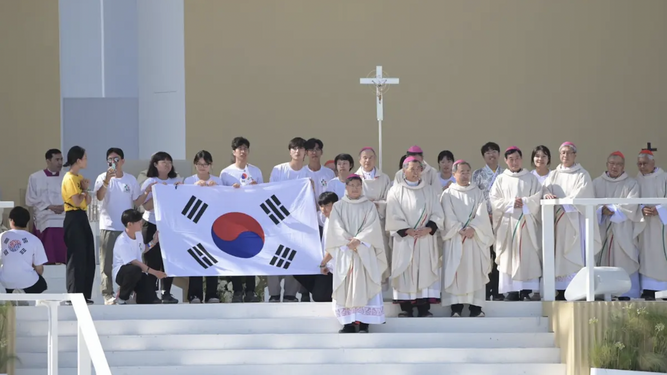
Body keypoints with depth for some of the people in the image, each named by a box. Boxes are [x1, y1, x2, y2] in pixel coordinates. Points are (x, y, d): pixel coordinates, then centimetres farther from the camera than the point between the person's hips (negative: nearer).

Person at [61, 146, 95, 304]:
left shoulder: (79, 178, 15)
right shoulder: (69, 178, -13)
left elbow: (88, 202, 13)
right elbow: (77, 202, -21)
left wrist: (85, 189, -4)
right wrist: (84, 192, -3)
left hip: (82, 217, 9)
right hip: (73, 219, -9)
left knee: (88, 257, 9)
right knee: (77, 258, -8)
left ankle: (84, 295, 14)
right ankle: (74, 296, -4)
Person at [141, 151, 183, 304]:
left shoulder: (177, 182, 9)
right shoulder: (150, 182, -2)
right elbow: (147, 206, -12)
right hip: (153, 225, -4)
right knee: (153, 261, -5)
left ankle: (167, 292, 7)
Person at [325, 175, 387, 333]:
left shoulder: (369, 206, 8)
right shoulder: (338, 206, 10)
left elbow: (372, 227, -3)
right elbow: (336, 228, -1)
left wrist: (358, 240, -17)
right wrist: (348, 242, -14)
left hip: (364, 252, -1)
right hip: (344, 252, 1)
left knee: (364, 285, -7)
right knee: (345, 286, -3)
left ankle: (364, 323, -8)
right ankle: (348, 323, -2)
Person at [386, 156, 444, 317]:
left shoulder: (429, 190, 11)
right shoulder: (396, 191, 2)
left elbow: (437, 213, 5)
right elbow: (393, 216, -4)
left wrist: (428, 229, -10)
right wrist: (408, 231, -13)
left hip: (426, 238, 2)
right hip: (404, 238, -2)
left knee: (425, 271, -2)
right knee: (406, 272, -3)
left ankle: (424, 308, -1)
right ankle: (406, 308, -2)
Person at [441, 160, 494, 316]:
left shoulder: (477, 193, 12)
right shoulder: (448, 194, 6)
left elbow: (481, 214, 1)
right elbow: (449, 216, -3)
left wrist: (472, 228, -15)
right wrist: (460, 230, -15)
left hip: (475, 237, 2)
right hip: (455, 238, -2)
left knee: (475, 271, -3)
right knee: (455, 271, -6)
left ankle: (476, 307, -2)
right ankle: (456, 307, -7)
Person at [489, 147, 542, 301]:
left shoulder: (531, 178, 10)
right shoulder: (501, 179, 10)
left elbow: (538, 197, 2)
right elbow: (494, 201, 2)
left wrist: (525, 202, -13)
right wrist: (511, 204, -11)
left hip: (526, 223, 0)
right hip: (507, 222, 0)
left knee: (527, 256, -6)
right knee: (509, 256, -5)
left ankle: (526, 291, -6)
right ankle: (511, 291, -5)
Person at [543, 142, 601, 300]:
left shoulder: (582, 174, 5)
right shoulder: (553, 175, 18)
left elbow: (581, 194, -9)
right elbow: (546, 188, 2)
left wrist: (563, 202, -21)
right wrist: (547, 195, -22)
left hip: (575, 220, -4)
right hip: (559, 221, 4)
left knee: (576, 255, -10)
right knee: (560, 255, -1)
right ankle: (562, 290, -1)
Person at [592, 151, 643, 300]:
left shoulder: (631, 184, 6)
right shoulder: (597, 183, 12)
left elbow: (631, 207, -6)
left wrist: (610, 210, -9)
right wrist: (602, 211, -17)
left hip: (623, 232, -2)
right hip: (602, 231, 2)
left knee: (625, 265, -7)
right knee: (602, 265, -3)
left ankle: (626, 297, -7)